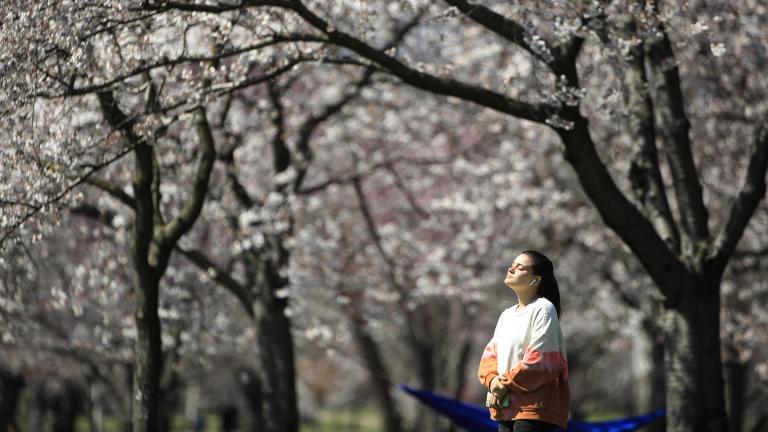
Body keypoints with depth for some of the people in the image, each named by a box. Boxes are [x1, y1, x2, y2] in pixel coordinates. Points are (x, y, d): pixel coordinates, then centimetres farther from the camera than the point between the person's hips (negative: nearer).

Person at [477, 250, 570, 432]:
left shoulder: (543, 309, -7)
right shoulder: (506, 315, 20)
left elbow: (540, 359, -15)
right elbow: (491, 353, 15)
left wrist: (507, 383, -11)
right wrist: (492, 380, -6)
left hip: (535, 406, -8)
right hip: (507, 406, 8)